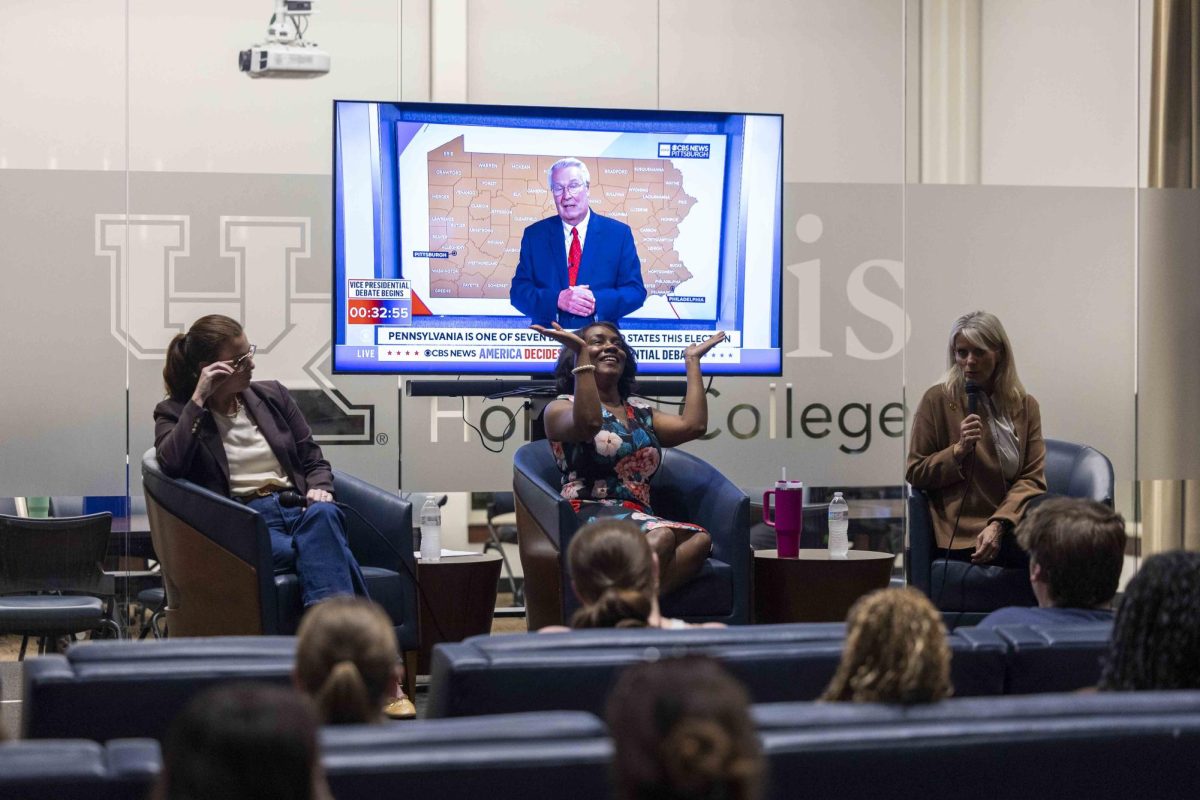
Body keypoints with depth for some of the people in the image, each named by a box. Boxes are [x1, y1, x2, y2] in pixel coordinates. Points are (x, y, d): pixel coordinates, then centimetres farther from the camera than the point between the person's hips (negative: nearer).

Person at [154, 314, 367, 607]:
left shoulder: (272, 395, 21)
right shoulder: (176, 412, 10)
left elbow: (314, 461, 22)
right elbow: (171, 464, -12)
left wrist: (319, 490, -1)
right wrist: (198, 400, -8)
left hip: (298, 508, 4)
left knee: (324, 514, -36)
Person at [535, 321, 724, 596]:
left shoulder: (641, 413, 28)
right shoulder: (561, 408, 12)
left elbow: (693, 425, 10)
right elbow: (588, 423, -14)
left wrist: (692, 361, 20)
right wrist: (581, 353, -11)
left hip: (641, 520, 5)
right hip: (589, 514, -5)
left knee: (699, 539, -29)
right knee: (661, 537, -36)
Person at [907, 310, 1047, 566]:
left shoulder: (1025, 405, 14)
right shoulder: (937, 400, 5)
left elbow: (1033, 478, 5)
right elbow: (915, 474, 9)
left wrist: (998, 524, -11)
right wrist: (959, 450, -9)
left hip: (1011, 524, 4)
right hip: (965, 539, -4)